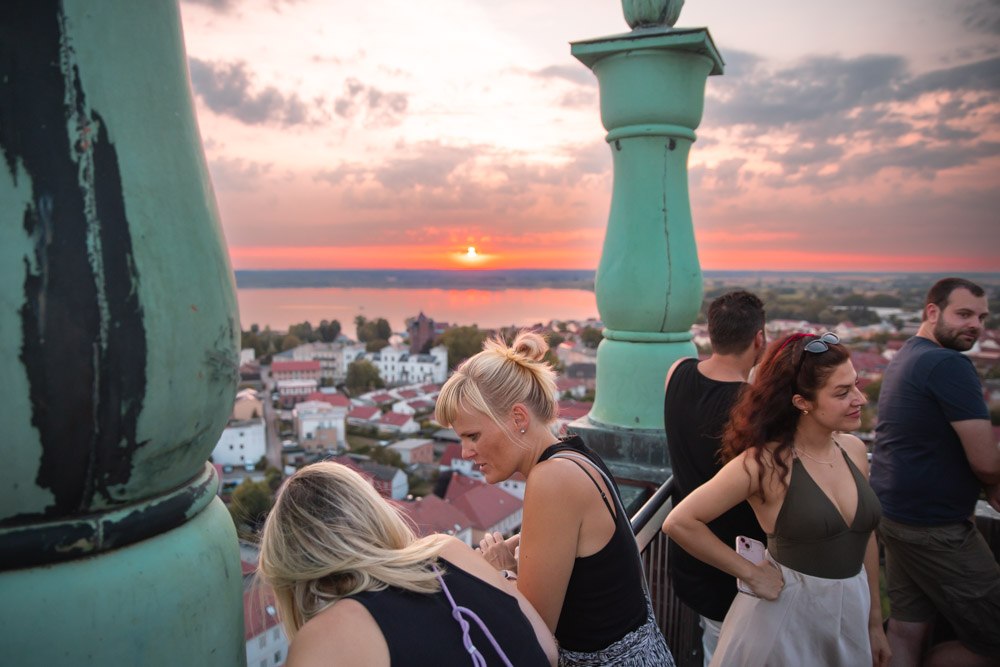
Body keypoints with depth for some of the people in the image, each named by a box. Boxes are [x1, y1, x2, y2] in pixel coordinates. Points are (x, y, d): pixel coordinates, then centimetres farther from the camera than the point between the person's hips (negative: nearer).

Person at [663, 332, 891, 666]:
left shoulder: (854, 450, -2)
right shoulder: (766, 461, -20)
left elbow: (865, 535, 10)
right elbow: (680, 522, -21)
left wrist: (874, 620, 15)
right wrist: (749, 573, -14)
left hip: (851, 612, 6)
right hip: (785, 614, -5)